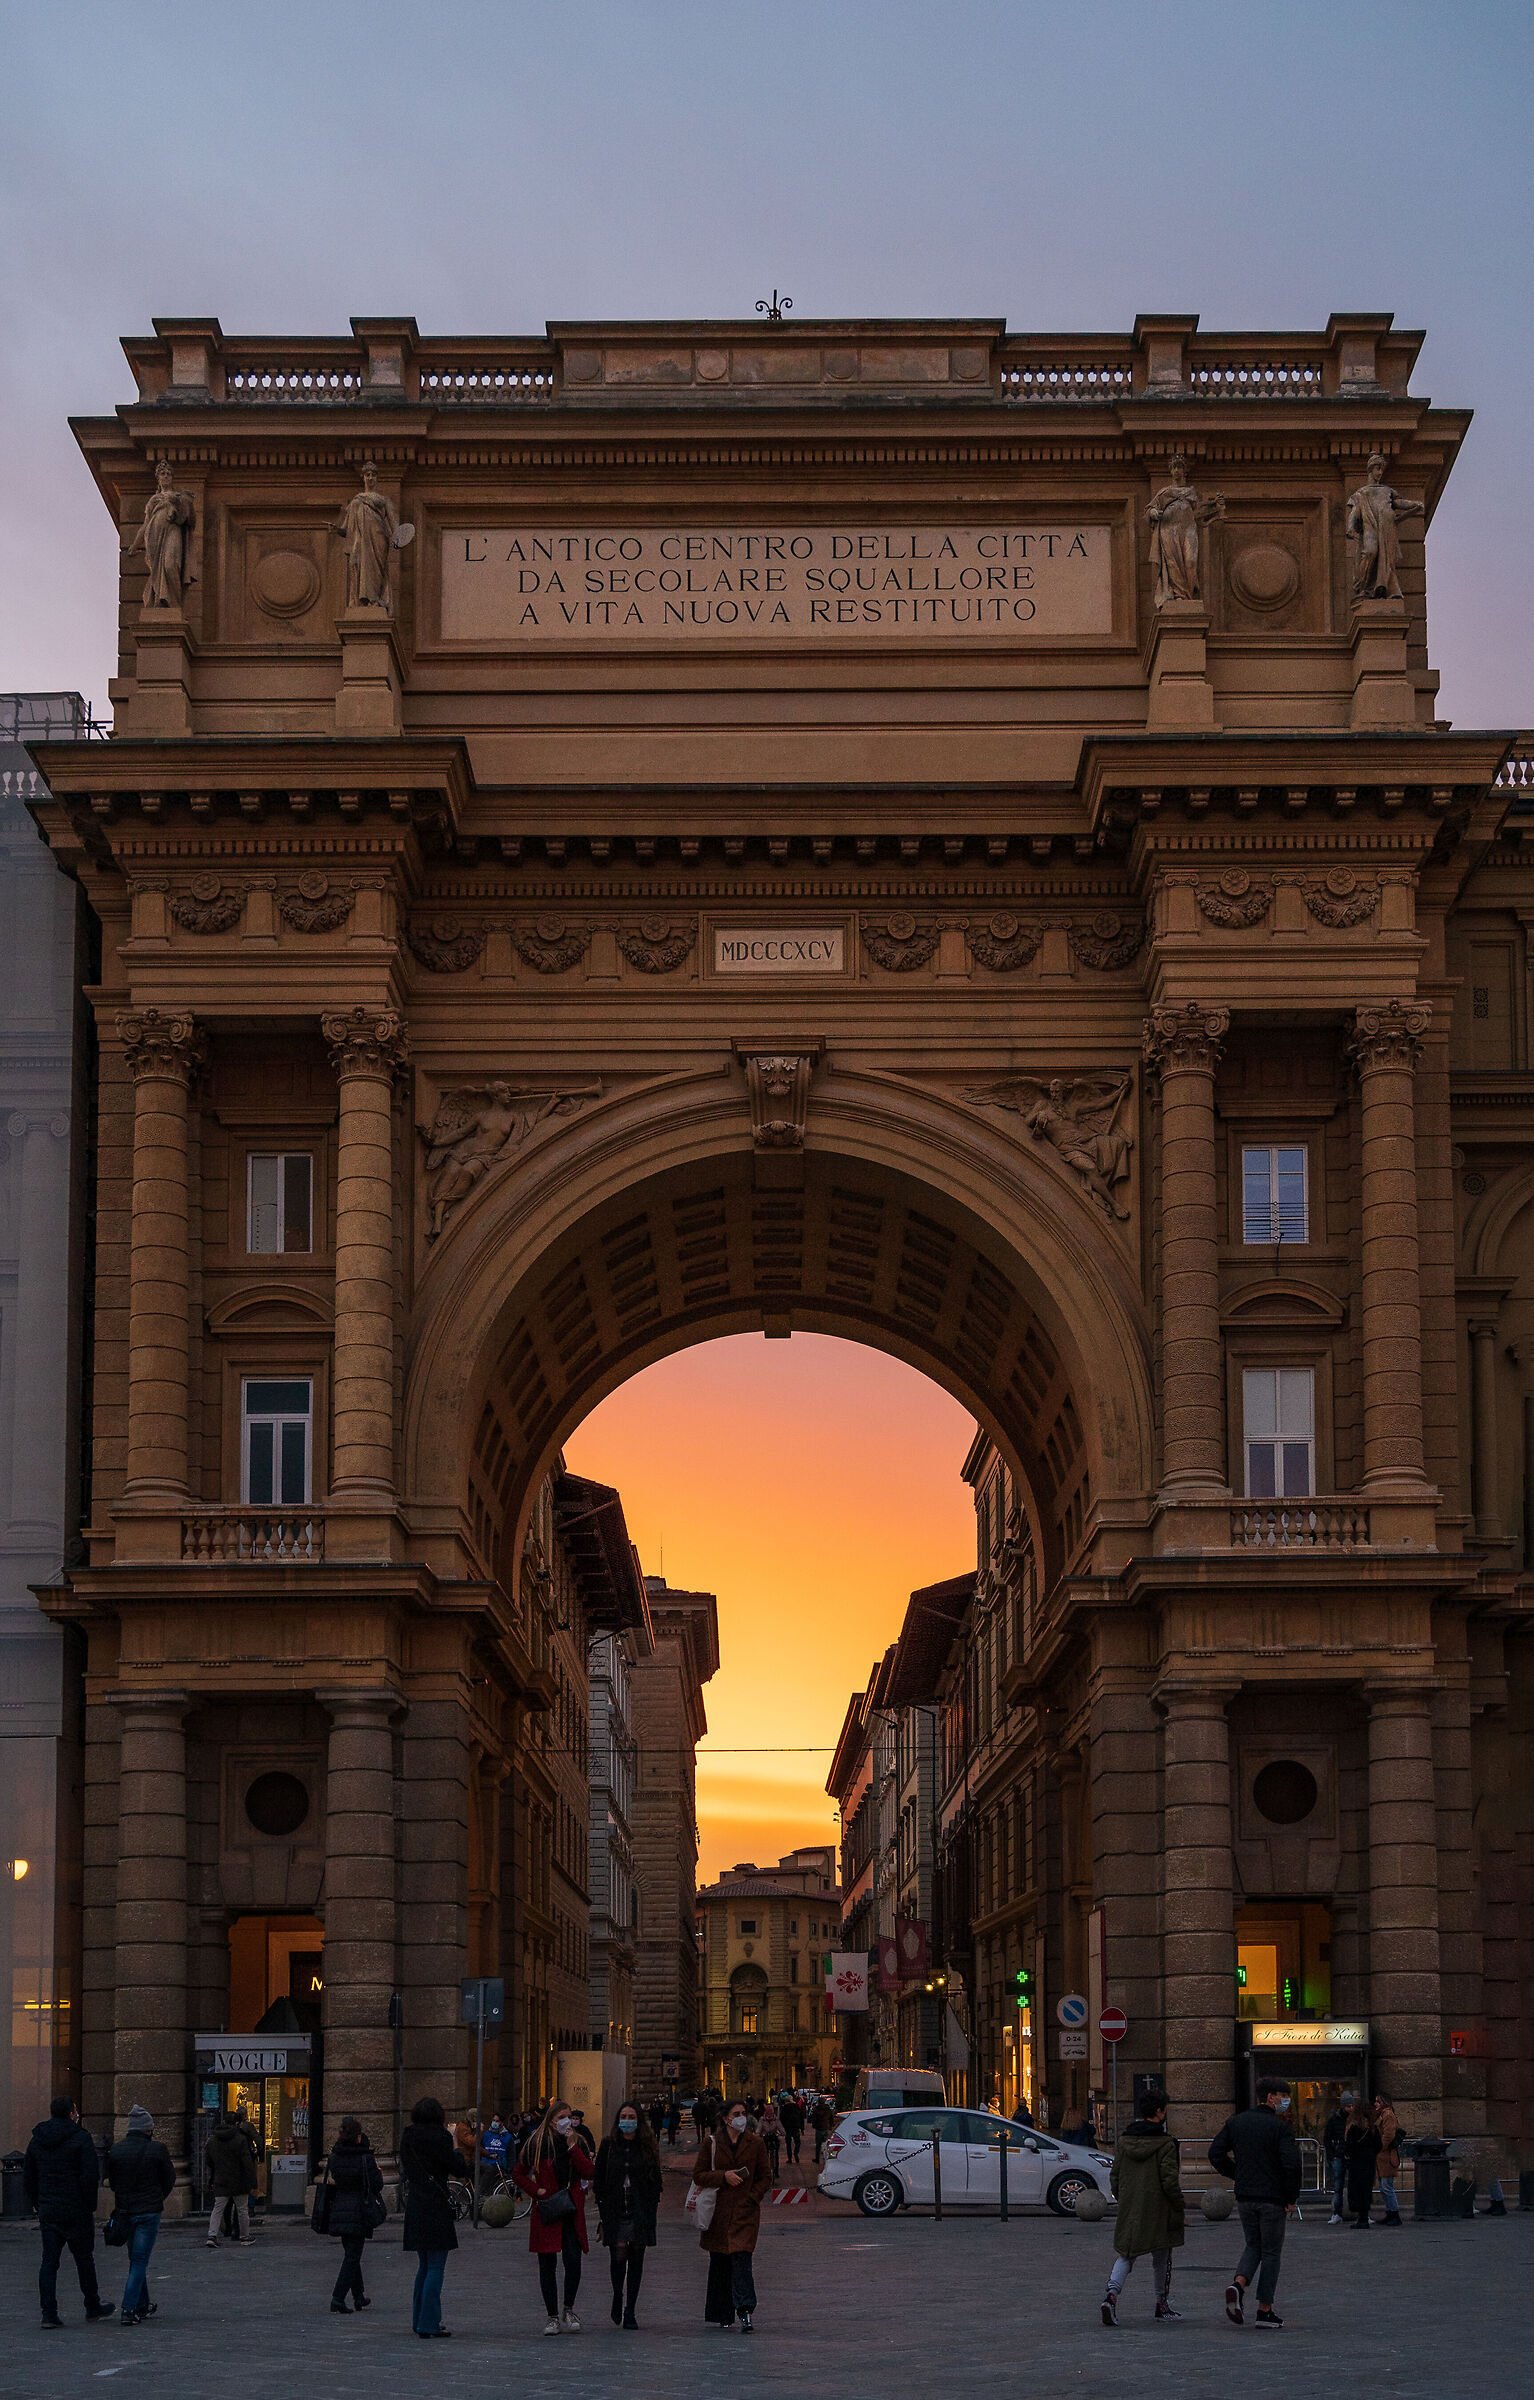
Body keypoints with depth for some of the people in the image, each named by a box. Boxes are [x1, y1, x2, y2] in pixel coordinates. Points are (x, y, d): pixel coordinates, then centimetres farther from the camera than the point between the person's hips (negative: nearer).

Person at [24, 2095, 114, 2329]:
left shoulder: (37, 2141, 8)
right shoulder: (80, 2138, -10)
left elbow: (28, 2178, 12)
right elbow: (90, 2176, -16)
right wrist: (91, 2206, -6)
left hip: (48, 2211, 4)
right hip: (76, 2211, -4)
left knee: (49, 2261, 4)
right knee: (84, 2258, 9)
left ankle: (49, 2314, -4)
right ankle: (92, 2308, 21)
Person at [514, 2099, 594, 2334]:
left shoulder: (578, 2142, 8)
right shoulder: (536, 2143, 3)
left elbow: (589, 2172, -5)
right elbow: (518, 2174, 9)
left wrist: (572, 2147, -11)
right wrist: (536, 2190, -4)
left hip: (572, 2210, 1)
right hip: (546, 2210, -1)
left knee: (573, 2262, -9)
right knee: (547, 2265, 1)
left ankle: (569, 2310, 9)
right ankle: (553, 2317, 10)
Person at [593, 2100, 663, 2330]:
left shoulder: (647, 2145, 6)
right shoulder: (609, 2144, 5)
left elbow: (655, 2178, 10)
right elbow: (599, 2176, 8)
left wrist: (654, 2203, 0)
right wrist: (600, 2202, -1)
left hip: (641, 2210, 1)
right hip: (614, 2210, -1)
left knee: (636, 2259, 2)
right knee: (618, 2255, -12)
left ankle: (629, 2311, 9)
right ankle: (618, 2300, 13)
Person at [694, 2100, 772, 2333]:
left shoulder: (756, 2143, 6)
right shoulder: (712, 2143, 5)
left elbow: (765, 2178, 10)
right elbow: (698, 2175, 4)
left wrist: (751, 2198, -4)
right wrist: (723, 2176, -11)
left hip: (745, 2211, -1)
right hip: (718, 2212, 1)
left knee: (742, 2260, -14)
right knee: (719, 2263, 7)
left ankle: (745, 2314, -19)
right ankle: (722, 2315, 19)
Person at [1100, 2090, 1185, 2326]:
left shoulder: (1123, 2141, 4)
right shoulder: (1165, 2144, -12)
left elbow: (1115, 2176, 8)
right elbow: (1170, 2181, -15)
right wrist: (1181, 2211, -6)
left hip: (1128, 2209, 4)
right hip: (1157, 2209, -4)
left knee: (1126, 2255, 9)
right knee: (1162, 2258, 15)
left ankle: (1111, 2293, -16)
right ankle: (1163, 2303, 26)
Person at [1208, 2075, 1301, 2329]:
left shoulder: (1235, 2122, 5)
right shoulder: (1279, 2127, -12)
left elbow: (1215, 2153, 5)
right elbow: (1291, 2163, -20)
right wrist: (1291, 2198, -9)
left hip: (1244, 2196, 5)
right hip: (1273, 2198, -5)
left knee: (1253, 2246, 19)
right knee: (1271, 2251, 6)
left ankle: (1238, 2283, -8)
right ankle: (1265, 2310, 8)